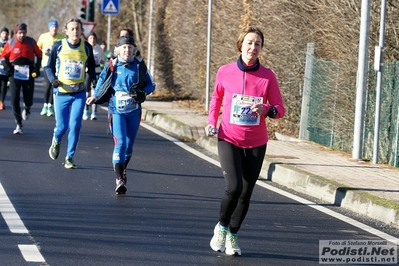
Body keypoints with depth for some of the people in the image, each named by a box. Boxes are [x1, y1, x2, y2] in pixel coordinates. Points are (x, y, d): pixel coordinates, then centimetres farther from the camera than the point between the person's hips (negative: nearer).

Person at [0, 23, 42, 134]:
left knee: (29, 100, 3)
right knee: (14, 100, -5)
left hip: (29, 74, 0)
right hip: (14, 74, 0)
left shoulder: (31, 42, -2)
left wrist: (37, 68, 2)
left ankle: (27, 109, 42)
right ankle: (19, 125, 4)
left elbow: (39, 55, 11)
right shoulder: (10, 43, -4)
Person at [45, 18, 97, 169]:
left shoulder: (87, 48, 2)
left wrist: (94, 80, -3)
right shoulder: (58, 46, -2)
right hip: (61, 92, -1)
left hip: (79, 94, 1)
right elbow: (49, 66, 6)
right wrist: (53, 79, -12)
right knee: (62, 126, 1)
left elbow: (91, 67, 15)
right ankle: (56, 141, 37)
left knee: (75, 125, -7)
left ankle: (70, 157, 5)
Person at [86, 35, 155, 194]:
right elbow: (102, 80, 17)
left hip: (134, 111, 2)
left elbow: (151, 84, 8)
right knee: (120, 143, -16)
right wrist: (94, 97, 8)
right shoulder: (111, 66, 0)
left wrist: (143, 92, -11)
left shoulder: (139, 65, 2)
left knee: (129, 144, 12)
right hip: (116, 110, -2)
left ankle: (122, 171, 38)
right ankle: (119, 180, -18)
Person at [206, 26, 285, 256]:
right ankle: (222, 226, 9)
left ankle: (232, 236, 28)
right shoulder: (225, 72, -4)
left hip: (256, 144, 2)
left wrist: (266, 110, -22)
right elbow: (217, 98, 14)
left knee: (246, 193, 7)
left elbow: (280, 109, -1)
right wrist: (212, 123, 2)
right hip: (229, 139, -1)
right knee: (234, 187, -18)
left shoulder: (268, 76, -5)